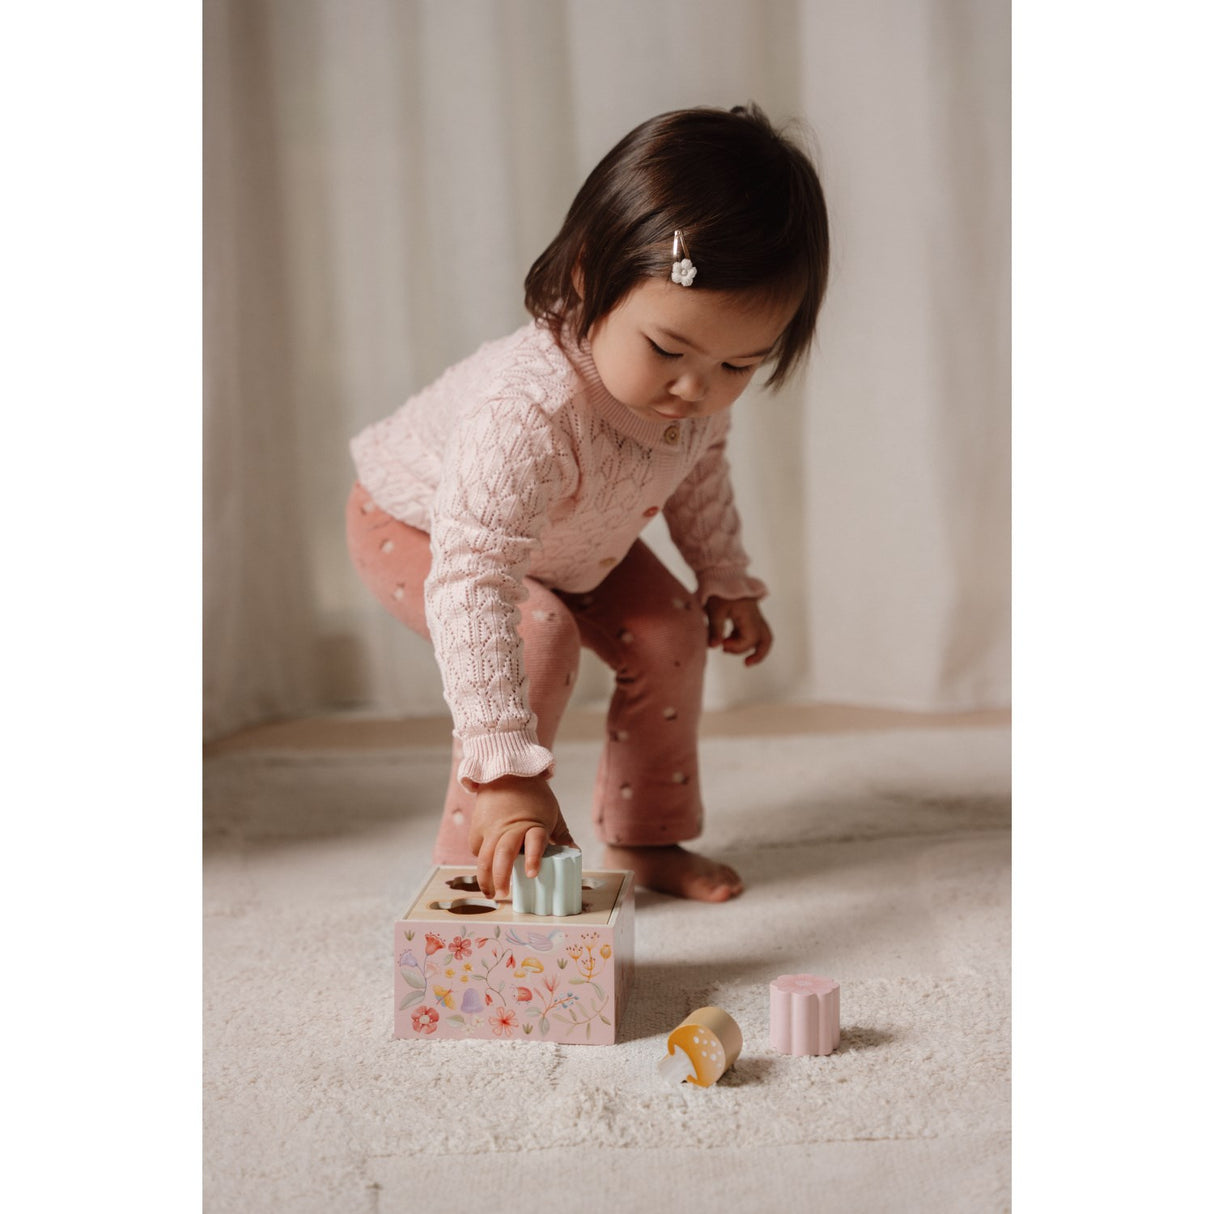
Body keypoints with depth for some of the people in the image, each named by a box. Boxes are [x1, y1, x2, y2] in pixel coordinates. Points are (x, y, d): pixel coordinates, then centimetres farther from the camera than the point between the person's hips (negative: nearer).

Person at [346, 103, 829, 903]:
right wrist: (508, 774, -59)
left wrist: (726, 580, 4)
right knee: (539, 638, -28)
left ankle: (644, 838, 14)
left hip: (571, 541, 7)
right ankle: (478, 861, -14)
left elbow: (698, 469, 0)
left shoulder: (700, 387, -26)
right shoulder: (526, 415, -51)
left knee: (669, 632, -3)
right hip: (417, 525, -6)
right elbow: (471, 585, -55)